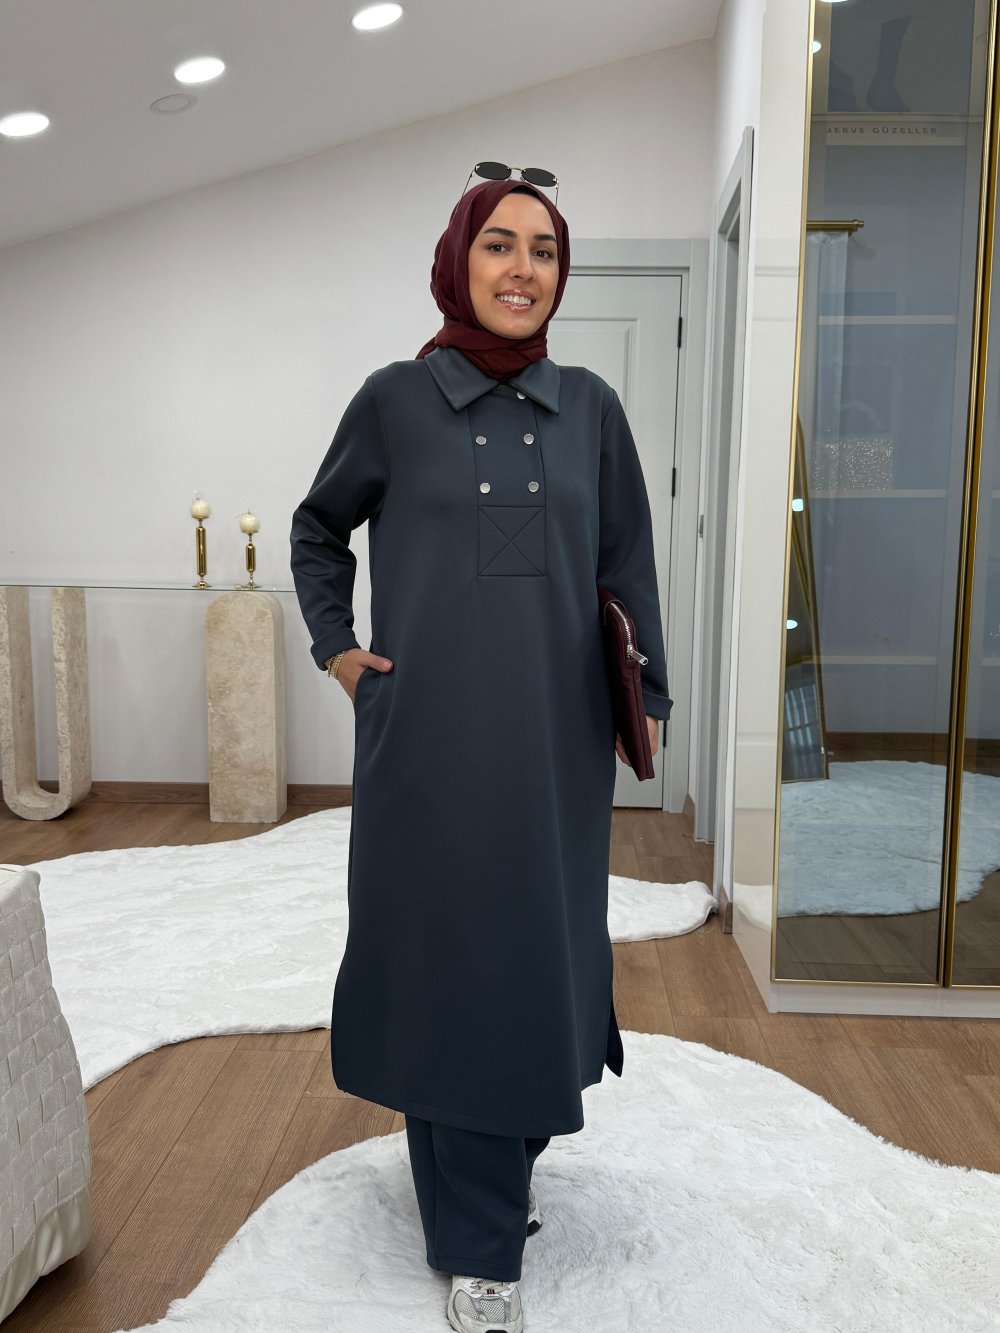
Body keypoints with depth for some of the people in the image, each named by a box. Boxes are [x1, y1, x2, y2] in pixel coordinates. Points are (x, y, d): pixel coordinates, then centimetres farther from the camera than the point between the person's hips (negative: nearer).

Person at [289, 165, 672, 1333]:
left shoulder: (589, 406, 6)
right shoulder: (396, 399, 1)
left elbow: (628, 563, 9)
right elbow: (319, 529, 14)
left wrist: (648, 694, 7)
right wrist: (334, 646, 4)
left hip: (553, 738, 3)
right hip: (430, 737, -2)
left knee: (541, 949, 12)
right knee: (445, 958, 3)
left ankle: (504, 1163, 38)